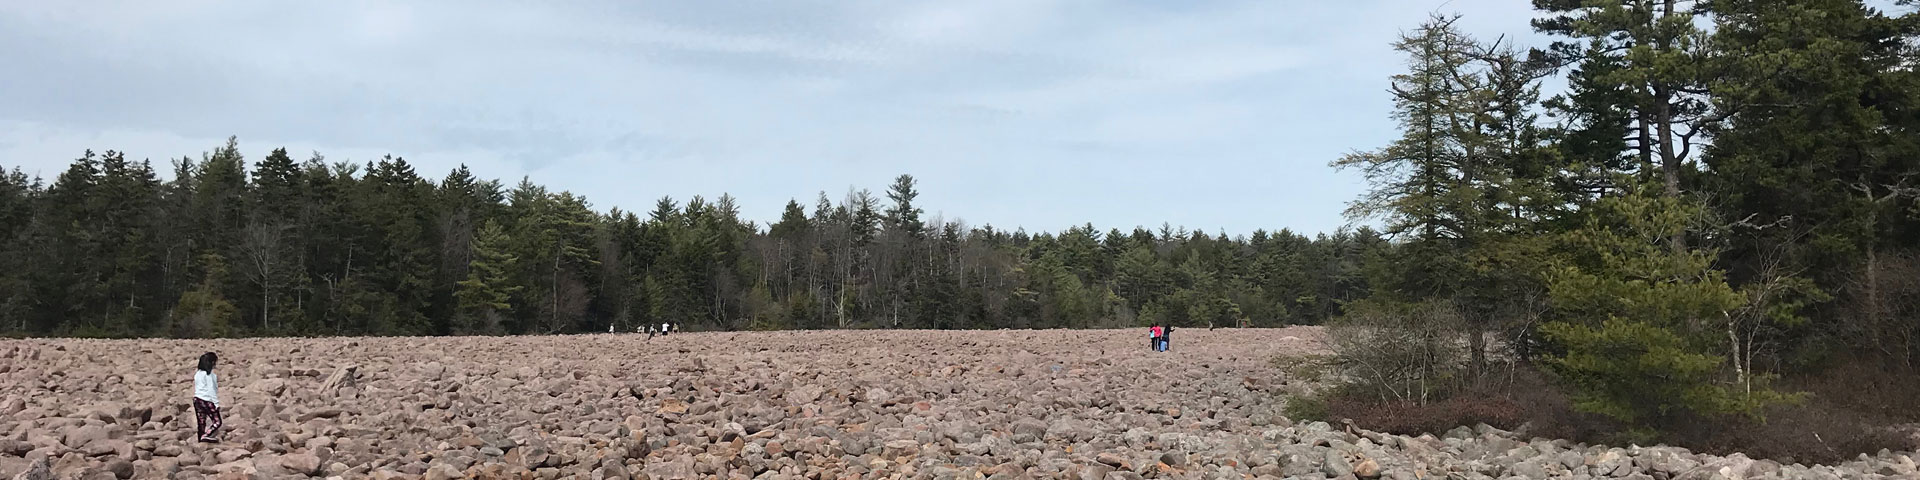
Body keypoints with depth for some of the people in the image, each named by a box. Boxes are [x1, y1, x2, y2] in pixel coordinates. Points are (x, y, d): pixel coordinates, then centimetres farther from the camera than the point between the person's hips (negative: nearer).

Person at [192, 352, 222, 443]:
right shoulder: (209, 373, -10)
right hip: (207, 400, -8)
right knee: (217, 422, -4)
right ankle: (205, 436, -21)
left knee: (202, 423, 8)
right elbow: (211, 389, -13)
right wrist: (216, 403, -11)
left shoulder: (198, 372, 13)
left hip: (197, 399, 8)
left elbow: (196, 388, 14)